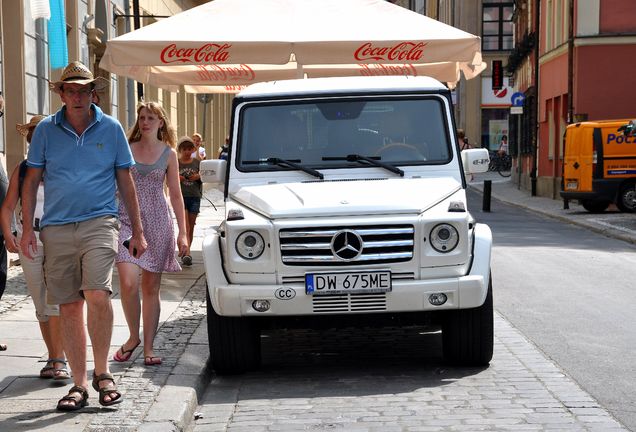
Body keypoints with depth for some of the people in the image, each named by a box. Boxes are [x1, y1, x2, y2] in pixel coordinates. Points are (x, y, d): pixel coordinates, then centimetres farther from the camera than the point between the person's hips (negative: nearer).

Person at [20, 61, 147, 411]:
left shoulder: (111, 128, 6)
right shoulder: (46, 130, 7)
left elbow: (125, 182, 11)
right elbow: (32, 181, 11)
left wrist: (137, 231, 9)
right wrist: (27, 228, 3)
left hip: (99, 223, -2)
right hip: (57, 227, 2)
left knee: (97, 294, -21)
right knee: (68, 306, 4)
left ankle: (102, 373, -3)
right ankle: (79, 384, 13)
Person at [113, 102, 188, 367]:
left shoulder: (169, 154, 7)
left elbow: (175, 195, 8)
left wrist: (182, 233, 3)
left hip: (157, 223, 1)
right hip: (127, 220, -1)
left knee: (151, 287, 5)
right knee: (128, 282, -16)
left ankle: (148, 347, 13)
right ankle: (133, 337, 6)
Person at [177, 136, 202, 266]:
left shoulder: (197, 163, 9)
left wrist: (198, 177, -8)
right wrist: (176, 178, -14)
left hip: (195, 197, 3)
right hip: (180, 197, -3)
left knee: (191, 227, 5)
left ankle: (185, 253, 15)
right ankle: (186, 254, -23)